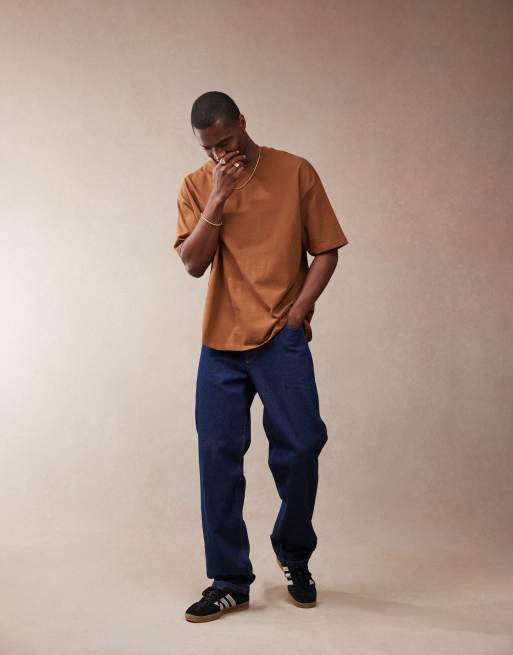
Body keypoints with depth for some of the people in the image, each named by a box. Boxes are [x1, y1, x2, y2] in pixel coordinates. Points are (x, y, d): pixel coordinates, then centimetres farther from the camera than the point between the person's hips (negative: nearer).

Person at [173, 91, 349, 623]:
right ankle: (229, 582, 13)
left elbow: (325, 251, 3)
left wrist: (297, 313, -7)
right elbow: (193, 263, -3)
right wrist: (218, 197, -12)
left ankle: (294, 557, 22)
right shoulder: (196, 186, 7)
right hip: (220, 343, 2)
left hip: (281, 338, -2)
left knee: (299, 449, -6)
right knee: (218, 457, 1)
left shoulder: (296, 172, 1)